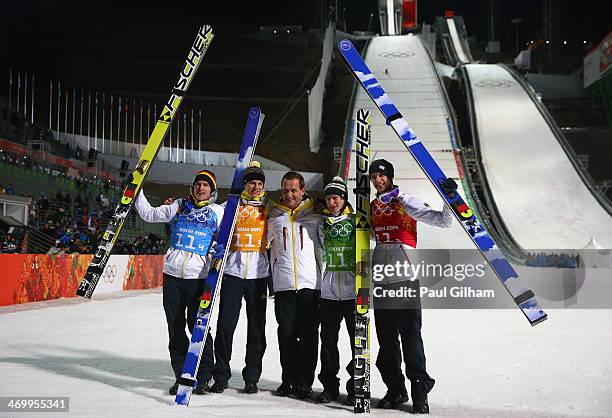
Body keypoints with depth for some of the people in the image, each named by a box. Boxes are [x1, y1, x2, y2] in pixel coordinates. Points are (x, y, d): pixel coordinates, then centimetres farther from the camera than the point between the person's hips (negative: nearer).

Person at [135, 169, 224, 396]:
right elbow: (148, 214, 19)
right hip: (172, 275, 3)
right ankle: (181, 376, 14)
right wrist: (137, 190, 15)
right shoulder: (178, 207, 13)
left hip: (198, 276, -3)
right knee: (175, 329, 5)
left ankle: (203, 378, 6)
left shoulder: (217, 211, 9)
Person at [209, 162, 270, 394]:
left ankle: (252, 377, 12)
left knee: (256, 328, 3)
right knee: (225, 325, -3)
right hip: (232, 272, 0)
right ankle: (221, 375, 7)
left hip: (258, 274, 1)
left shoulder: (268, 209, 11)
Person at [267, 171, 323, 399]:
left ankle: (304, 382, 6)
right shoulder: (274, 216, 13)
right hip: (283, 284, 2)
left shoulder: (315, 215, 9)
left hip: (311, 283, -1)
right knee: (286, 334, 3)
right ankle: (288, 380, 12)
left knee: (308, 334, -1)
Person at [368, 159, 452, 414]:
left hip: (405, 278, -5)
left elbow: (443, 221, -8)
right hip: (380, 280, 5)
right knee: (386, 338, 8)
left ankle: (420, 390, -1)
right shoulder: (372, 208, 15)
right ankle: (395, 389, 18)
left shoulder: (405, 202, -1)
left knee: (410, 334, -7)